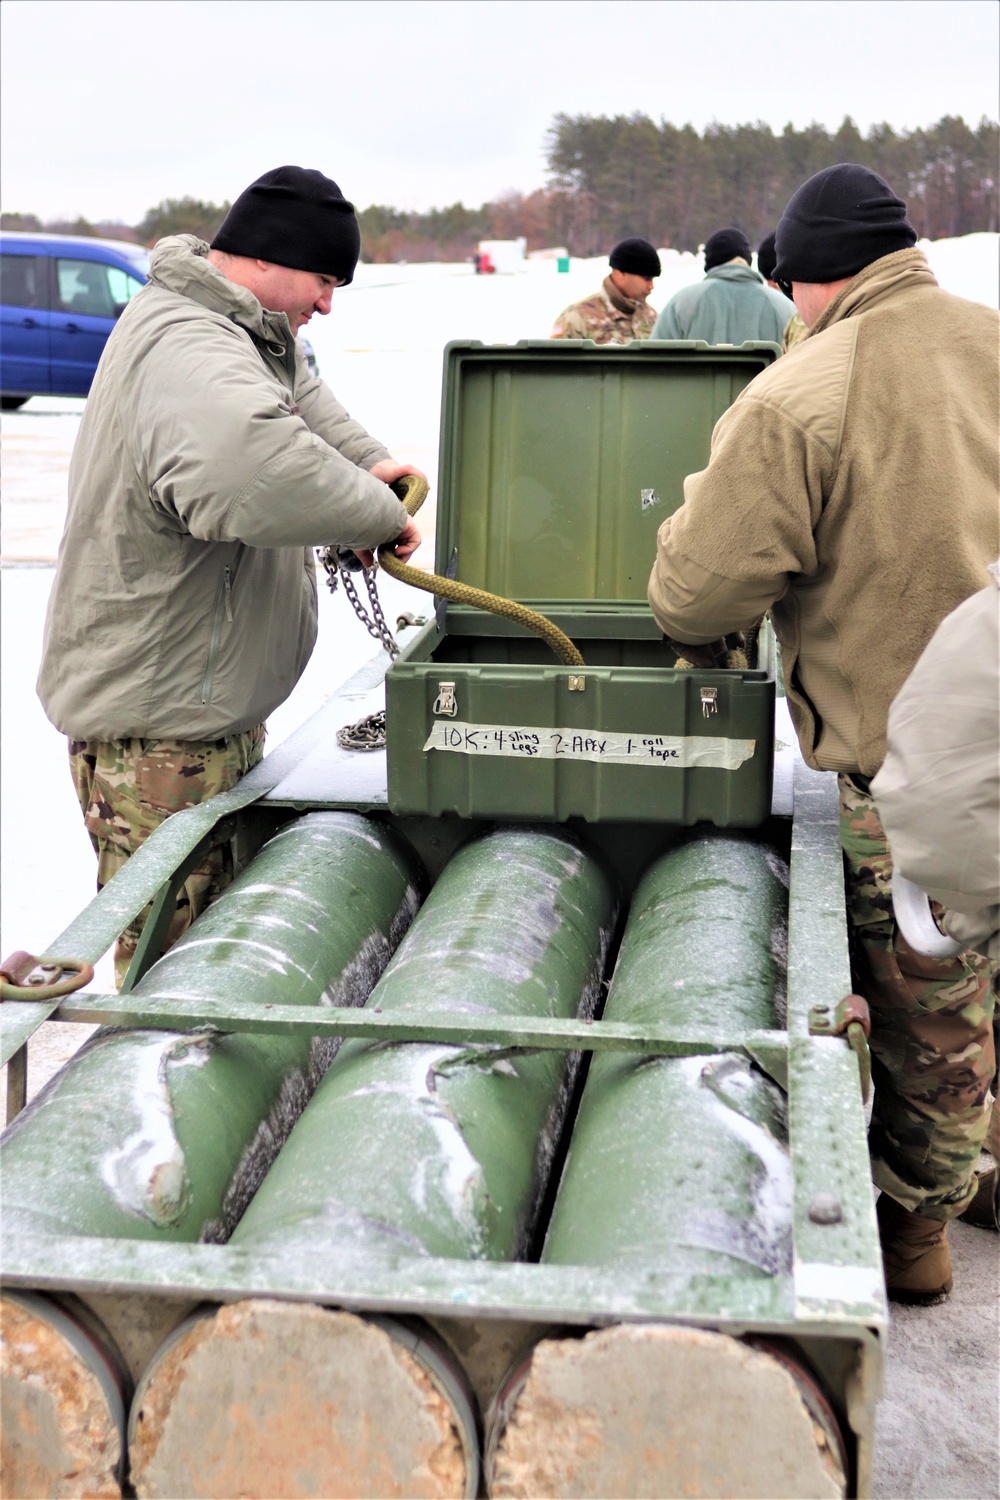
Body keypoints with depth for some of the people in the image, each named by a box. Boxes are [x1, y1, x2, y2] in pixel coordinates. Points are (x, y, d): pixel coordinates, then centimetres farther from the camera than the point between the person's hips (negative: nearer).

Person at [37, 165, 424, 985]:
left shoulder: (242, 329, 8)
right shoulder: (190, 354, -27)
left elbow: (298, 385, 29)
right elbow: (256, 469, -48)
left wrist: (365, 458, 10)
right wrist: (378, 515, -31)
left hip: (216, 705, 11)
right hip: (157, 732, -11)